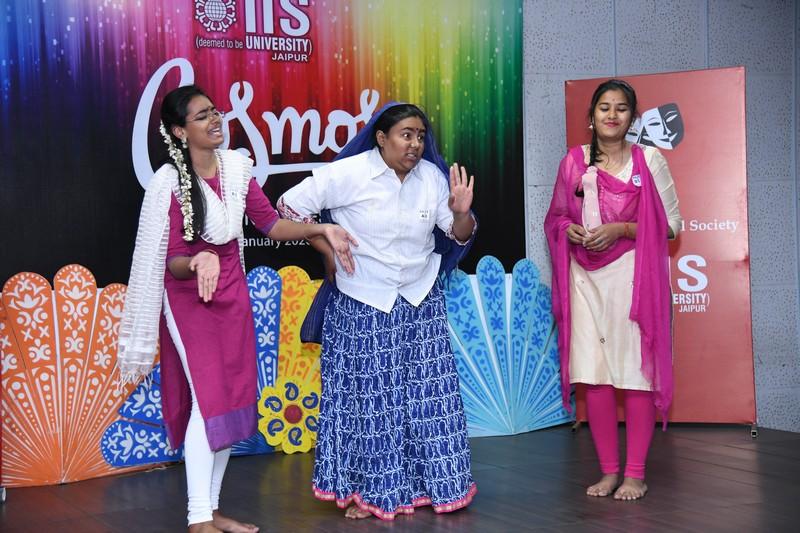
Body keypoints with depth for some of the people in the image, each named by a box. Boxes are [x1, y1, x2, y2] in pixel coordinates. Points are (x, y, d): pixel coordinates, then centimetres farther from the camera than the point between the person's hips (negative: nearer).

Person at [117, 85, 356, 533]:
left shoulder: (237, 166, -2)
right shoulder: (168, 181, -17)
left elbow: (271, 224, 6)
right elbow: (170, 262, -15)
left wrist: (322, 229, -4)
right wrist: (199, 261, -36)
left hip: (233, 294, 6)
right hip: (189, 299, -6)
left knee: (233, 399, 7)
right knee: (207, 399, -11)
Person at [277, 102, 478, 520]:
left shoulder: (433, 176, 0)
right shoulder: (349, 173, -13)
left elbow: (459, 236, 3)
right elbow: (290, 205, -9)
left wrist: (462, 212, -19)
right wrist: (327, 251, -4)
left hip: (421, 302, 4)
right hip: (363, 306, -4)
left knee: (429, 395, 7)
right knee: (366, 396, 3)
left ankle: (436, 484, 20)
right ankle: (363, 490, 16)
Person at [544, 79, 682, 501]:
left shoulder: (648, 159, 1)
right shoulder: (574, 161, 9)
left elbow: (671, 224, 0)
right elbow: (556, 215, 18)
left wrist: (620, 229, -12)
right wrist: (569, 229, -4)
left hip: (632, 275, -3)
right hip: (585, 276, 3)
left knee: (635, 372, -4)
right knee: (593, 374, 1)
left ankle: (635, 473, 5)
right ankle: (608, 470, 12)